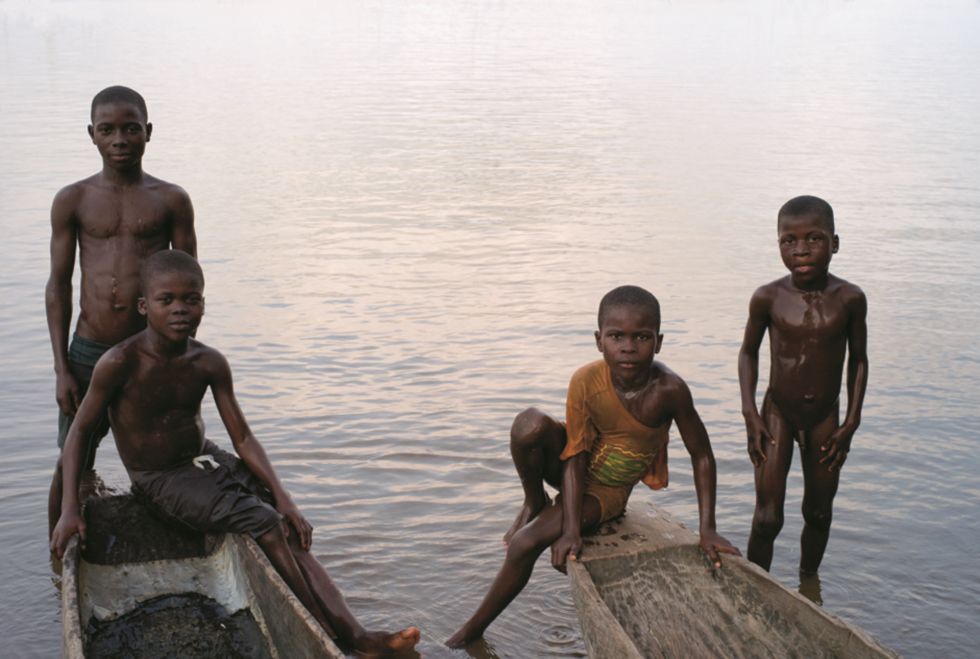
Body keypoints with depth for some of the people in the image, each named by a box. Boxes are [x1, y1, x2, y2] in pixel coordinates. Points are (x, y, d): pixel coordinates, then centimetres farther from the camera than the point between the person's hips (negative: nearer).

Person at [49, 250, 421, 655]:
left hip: (206, 460, 5)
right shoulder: (120, 363, -20)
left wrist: (281, 496, -14)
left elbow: (242, 437, -5)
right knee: (264, 524, -23)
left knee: (291, 529, -12)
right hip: (160, 481, -5)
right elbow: (80, 429, -11)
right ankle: (330, 634, -15)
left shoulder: (210, 364, -7)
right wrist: (69, 509, -19)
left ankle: (355, 635, -17)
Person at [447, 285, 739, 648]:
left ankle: (472, 631, 3)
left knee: (525, 544, -21)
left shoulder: (669, 389, -29)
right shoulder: (586, 381, -25)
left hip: (607, 490, -1)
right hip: (573, 469, 1)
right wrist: (571, 530, -26)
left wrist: (707, 529, -19)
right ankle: (533, 503, -3)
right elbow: (576, 457, -20)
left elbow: (702, 455, -17)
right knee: (530, 424, -34)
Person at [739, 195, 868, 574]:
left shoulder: (850, 300, -11)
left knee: (818, 513, 15)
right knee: (767, 518, -4)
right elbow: (749, 351, 2)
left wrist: (851, 422, -1)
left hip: (825, 418, 2)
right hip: (777, 414, -2)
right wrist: (750, 413, -6)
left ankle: (808, 581, 37)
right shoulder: (768, 298, -13)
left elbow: (858, 360, 2)